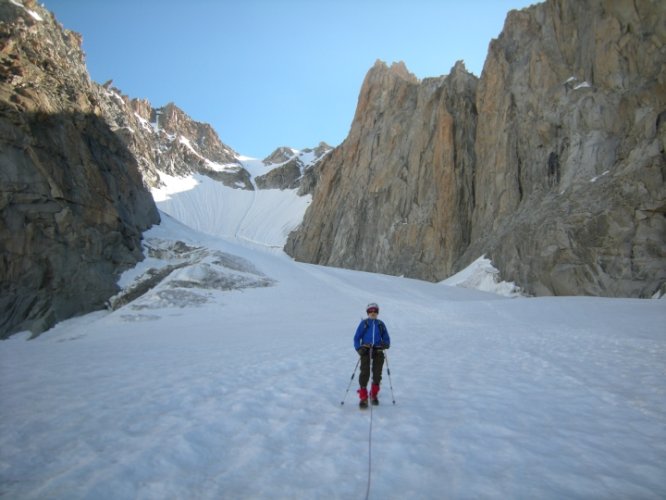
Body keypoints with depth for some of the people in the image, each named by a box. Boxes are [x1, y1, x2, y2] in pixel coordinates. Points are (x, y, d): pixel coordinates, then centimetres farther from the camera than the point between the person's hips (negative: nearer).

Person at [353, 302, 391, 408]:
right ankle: (363, 397, -6)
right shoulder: (364, 323, 10)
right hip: (366, 349, -2)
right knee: (365, 372, -12)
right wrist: (358, 348, -10)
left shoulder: (381, 324, 17)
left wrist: (386, 344, -6)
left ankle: (374, 395, 21)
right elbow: (356, 337, 7)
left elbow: (386, 338, 17)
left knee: (377, 373, 2)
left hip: (378, 351, 3)